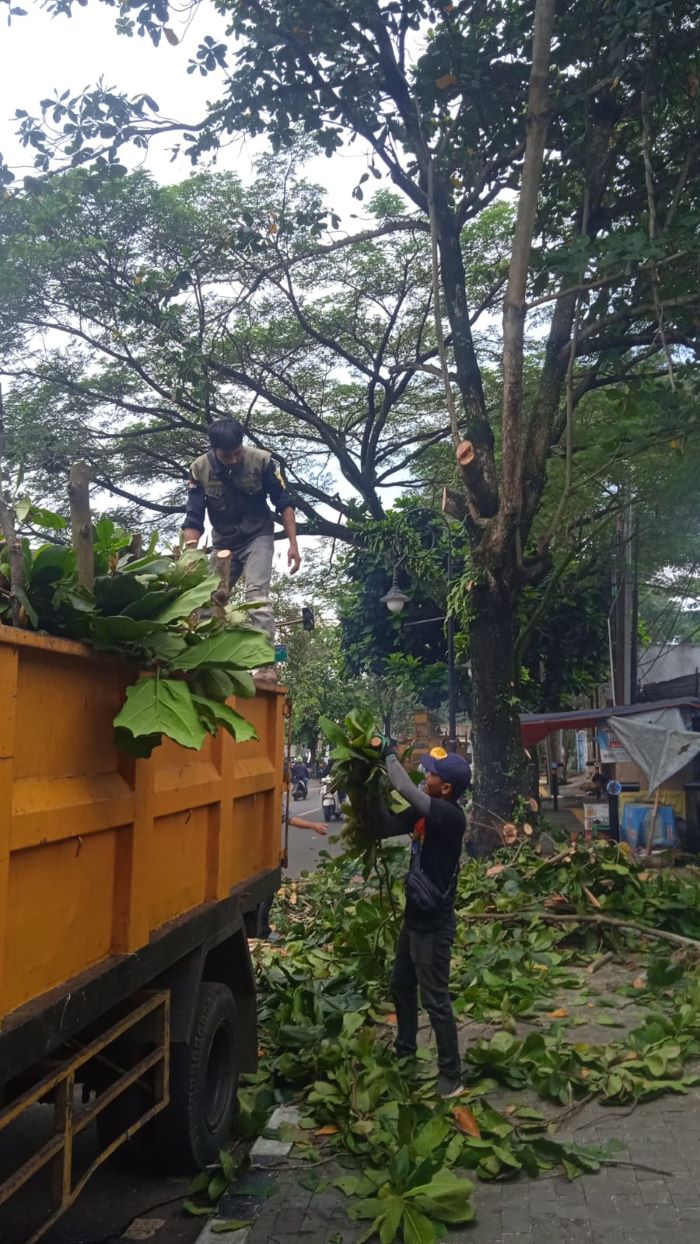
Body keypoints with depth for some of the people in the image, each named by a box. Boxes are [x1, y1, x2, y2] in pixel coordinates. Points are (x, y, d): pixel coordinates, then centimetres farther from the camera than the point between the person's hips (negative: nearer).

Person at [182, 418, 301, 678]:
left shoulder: (262, 461, -19)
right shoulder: (199, 470, -15)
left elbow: (284, 503, -10)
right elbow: (194, 519, -13)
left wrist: (293, 544, -16)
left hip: (257, 537, -3)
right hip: (223, 542, 3)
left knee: (256, 592, -20)